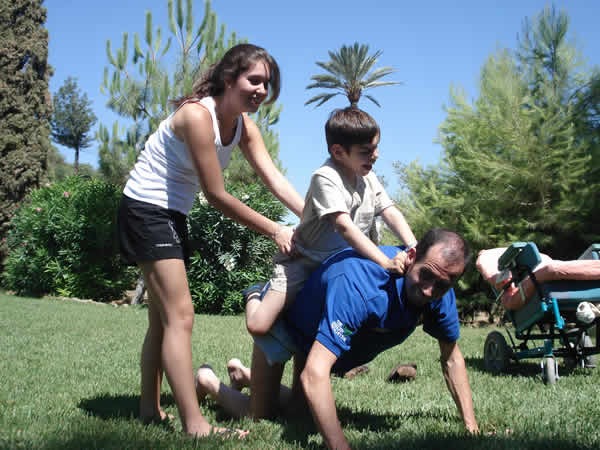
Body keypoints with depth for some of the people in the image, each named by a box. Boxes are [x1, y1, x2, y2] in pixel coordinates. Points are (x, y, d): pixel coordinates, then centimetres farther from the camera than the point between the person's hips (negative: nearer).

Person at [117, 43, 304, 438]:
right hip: (145, 210, -10)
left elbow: (275, 179, -7)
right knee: (180, 316, -15)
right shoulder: (197, 114, -24)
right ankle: (194, 425, -16)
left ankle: (150, 408, 25)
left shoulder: (243, 124, 2)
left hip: (173, 216, 10)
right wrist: (274, 231, -18)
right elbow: (217, 196, -23)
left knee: (164, 317, 14)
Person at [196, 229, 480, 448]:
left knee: (294, 404, 21)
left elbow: (452, 359, -11)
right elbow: (314, 374, -55)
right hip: (285, 316, -7)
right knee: (259, 416, -2)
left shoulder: (439, 291, -27)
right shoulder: (358, 287, -49)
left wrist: (472, 426, -15)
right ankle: (208, 382, 27)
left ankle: (243, 374, 49)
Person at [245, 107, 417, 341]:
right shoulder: (325, 178, -23)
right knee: (259, 326, -18)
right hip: (303, 261, -8)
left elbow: (390, 212, -5)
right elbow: (344, 227, -33)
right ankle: (256, 296, 17)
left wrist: (414, 249, -23)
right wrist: (385, 262, -40)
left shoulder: (369, 179, 3)